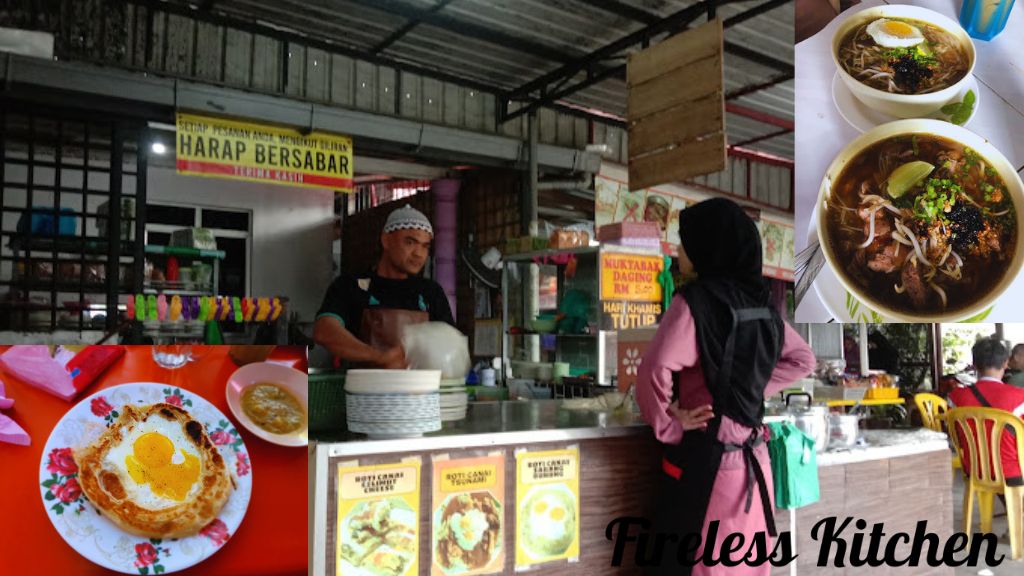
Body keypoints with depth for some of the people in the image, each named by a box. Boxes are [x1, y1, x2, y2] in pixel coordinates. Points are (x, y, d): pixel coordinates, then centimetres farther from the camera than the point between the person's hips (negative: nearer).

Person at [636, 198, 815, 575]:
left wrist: (667, 427, -10)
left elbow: (655, 372, -26)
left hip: (705, 459, -7)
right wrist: (752, 390, 11)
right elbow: (802, 360, 19)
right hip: (751, 457, 7)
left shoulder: (696, 300, -15)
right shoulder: (760, 303, 6)